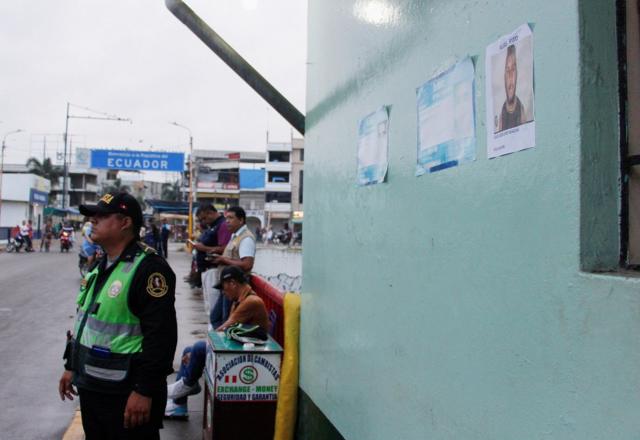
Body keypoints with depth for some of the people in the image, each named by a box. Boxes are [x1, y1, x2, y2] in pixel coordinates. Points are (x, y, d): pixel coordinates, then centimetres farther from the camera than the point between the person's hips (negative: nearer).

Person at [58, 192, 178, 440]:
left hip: (126, 393, -9)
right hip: (91, 387, 9)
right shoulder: (101, 266, 12)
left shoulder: (148, 269, -19)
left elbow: (161, 335, -23)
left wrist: (145, 390, -24)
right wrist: (71, 366, 21)